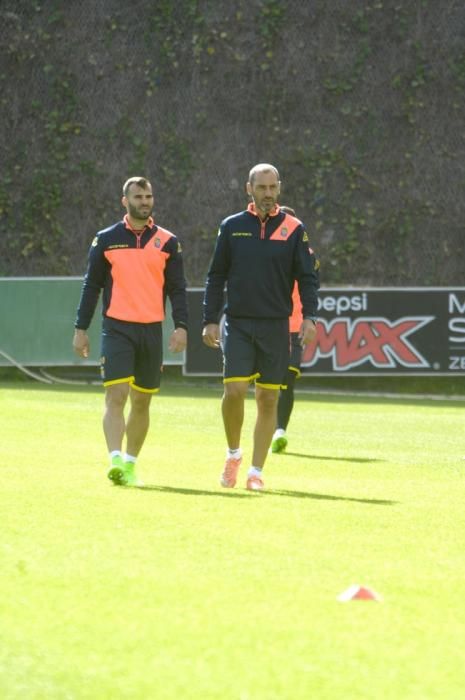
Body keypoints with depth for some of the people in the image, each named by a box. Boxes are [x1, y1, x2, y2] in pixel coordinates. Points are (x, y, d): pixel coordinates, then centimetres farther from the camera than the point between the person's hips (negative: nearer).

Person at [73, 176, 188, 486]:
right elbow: (92, 285, 7)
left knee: (142, 401, 7)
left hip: (152, 331, 2)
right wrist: (81, 329, 4)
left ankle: (130, 464, 17)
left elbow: (177, 288, 6)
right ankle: (115, 461, -23)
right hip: (117, 329, -2)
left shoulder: (167, 242, 7)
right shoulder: (106, 240, 4)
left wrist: (181, 326, -7)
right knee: (116, 395, -15)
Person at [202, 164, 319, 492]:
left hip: (276, 326, 0)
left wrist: (310, 317, -11)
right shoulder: (232, 227, 6)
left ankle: (256, 471, 9)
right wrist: (210, 320, 2)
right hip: (238, 324, 0)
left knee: (268, 399, 1)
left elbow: (308, 277, 2)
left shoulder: (293, 229, 4)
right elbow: (216, 277, 9)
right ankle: (233, 454, 11)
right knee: (234, 391, -13)